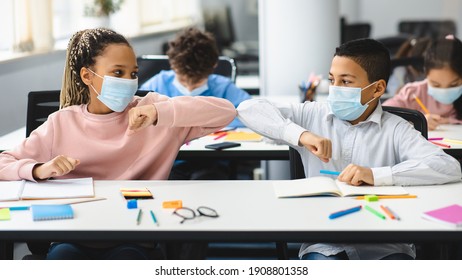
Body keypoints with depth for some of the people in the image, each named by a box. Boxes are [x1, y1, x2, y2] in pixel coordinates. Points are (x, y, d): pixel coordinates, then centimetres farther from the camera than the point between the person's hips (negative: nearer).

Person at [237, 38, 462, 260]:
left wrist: (375, 175, -21)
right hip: (325, 244, 1)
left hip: (385, 245, 0)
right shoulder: (312, 115, 9)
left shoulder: (395, 129, 2)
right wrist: (300, 134, -9)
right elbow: (248, 108, 3)